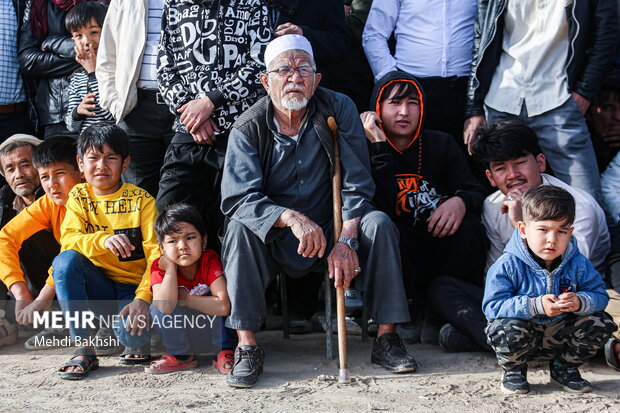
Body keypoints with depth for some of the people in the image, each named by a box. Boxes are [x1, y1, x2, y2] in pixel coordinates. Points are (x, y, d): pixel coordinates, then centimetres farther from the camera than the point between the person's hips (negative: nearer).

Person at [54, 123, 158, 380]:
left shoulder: (141, 200, -6)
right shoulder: (79, 196, 3)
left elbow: (156, 253, -12)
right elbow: (68, 240, -13)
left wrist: (143, 298, -25)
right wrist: (103, 240, -34)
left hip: (133, 288, -3)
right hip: (98, 286, 3)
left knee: (132, 335, -33)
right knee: (66, 260, -27)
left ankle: (138, 343, 9)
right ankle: (83, 349, -19)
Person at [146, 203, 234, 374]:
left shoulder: (210, 260, -23)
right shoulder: (159, 267, -17)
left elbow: (224, 306, -37)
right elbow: (166, 307, -36)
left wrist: (185, 298, -27)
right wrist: (170, 268, -31)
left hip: (213, 328, -2)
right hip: (180, 333, 2)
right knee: (157, 308, -22)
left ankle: (224, 351, -9)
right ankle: (180, 355, -3)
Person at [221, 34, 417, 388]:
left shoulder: (339, 110, -7)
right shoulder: (248, 128, -9)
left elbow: (356, 185, -10)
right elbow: (238, 198, -21)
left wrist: (346, 240, -26)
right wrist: (291, 218, -38)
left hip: (331, 236, 1)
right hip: (273, 244, -1)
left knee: (378, 223, -24)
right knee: (241, 226, -29)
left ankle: (387, 337, -17)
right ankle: (247, 346, -26)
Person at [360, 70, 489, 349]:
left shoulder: (441, 144, 8)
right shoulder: (367, 151, -3)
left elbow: (476, 191, -1)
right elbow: (383, 206, -19)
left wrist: (460, 201, -24)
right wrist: (381, 148, -19)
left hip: (443, 249, 2)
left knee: (467, 225, -30)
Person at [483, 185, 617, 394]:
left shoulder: (578, 264, -5)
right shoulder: (508, 266, -18)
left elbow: (599, 296, -4)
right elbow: (493, 307, -23)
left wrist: (580, 302, -29)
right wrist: (535, 306, -35)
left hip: (560, 336, 4)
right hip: (524, 337, -4)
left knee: (601, 323, -15)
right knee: (508, 329, -37)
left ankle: (564, 368, 11)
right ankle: (513, 370, 1)